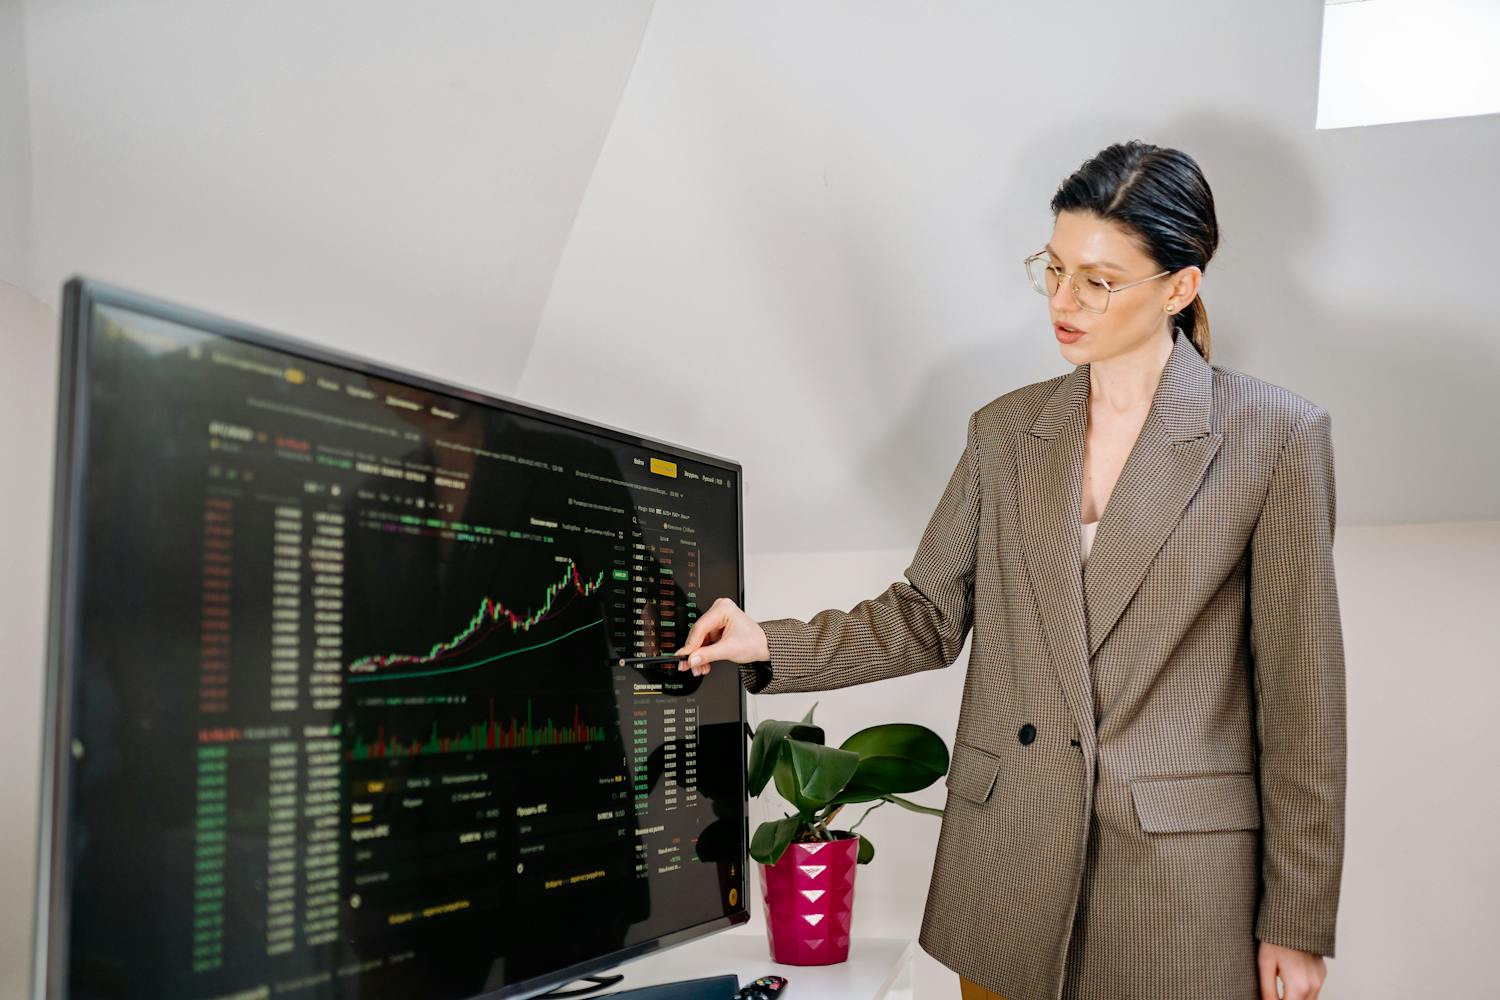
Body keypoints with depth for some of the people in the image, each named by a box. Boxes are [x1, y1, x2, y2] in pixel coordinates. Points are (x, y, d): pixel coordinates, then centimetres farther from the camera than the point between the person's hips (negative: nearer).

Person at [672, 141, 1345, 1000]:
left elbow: (1299, 697, -5)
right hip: (1005, 863, 3)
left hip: (1177, 872, -3)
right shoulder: (1006, 431, 5)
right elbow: (927, 617, 8)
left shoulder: (1276, 436, -6)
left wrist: (1297, 925, -3)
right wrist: (771, 645, -6)